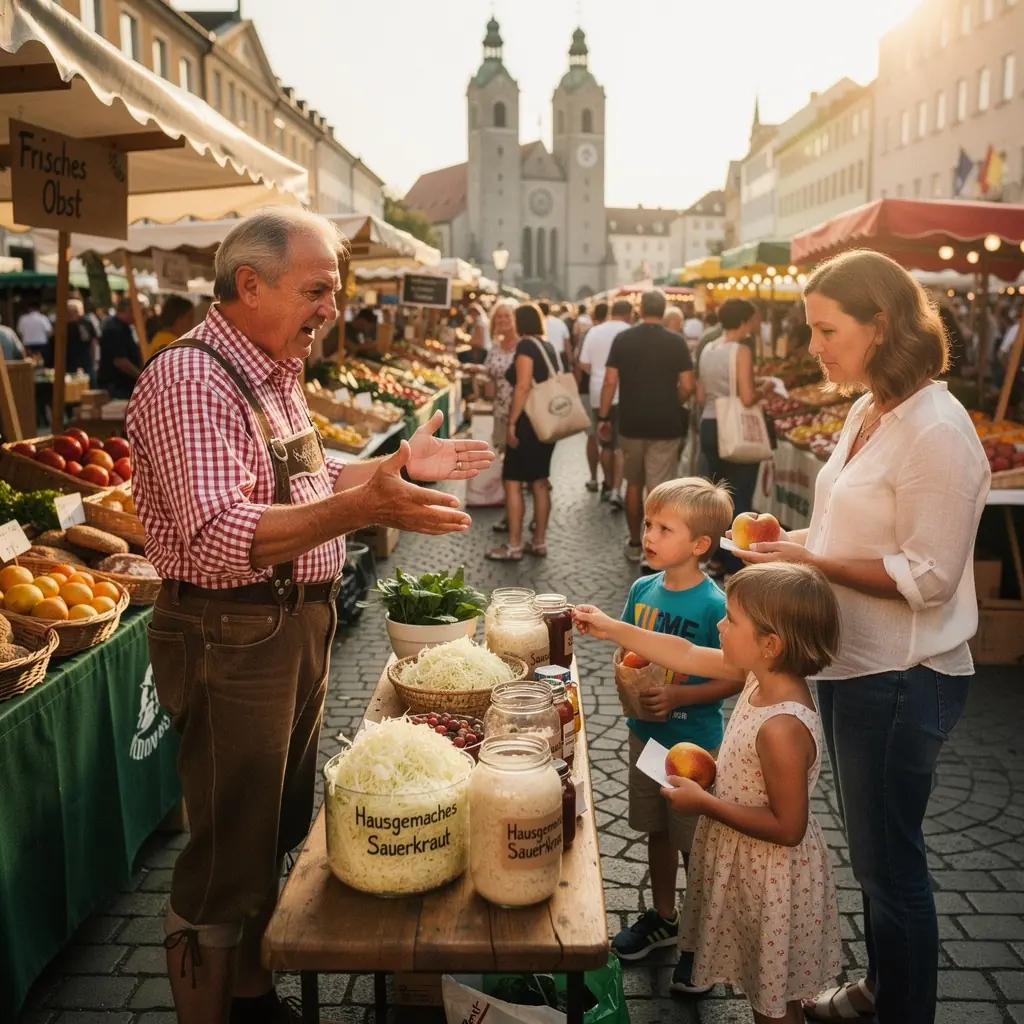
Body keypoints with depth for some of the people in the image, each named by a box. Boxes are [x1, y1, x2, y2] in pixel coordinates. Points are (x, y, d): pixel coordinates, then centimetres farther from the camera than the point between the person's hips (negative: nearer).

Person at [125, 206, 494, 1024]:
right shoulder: (188, 379, -20)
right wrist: (360, 507, -41)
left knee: (280, 831, 21)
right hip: (230, 638, -9)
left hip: (300, 622, 10)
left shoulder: (277, 373, 10)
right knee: (229, 856, 5)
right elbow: (220, 536, -31)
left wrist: (401, 463, 11)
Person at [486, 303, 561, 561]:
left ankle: (514, 546, -2)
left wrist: (512, 423, -19)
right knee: (539, 482, 12)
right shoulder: (549, 346, 12)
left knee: (513, 481, -3)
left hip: (529, 421, -9)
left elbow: (523, 386, -21)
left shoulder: (526, 346, -12)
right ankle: (539, 542, 18)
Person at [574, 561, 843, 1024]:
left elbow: (787, 827, -28)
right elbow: (685, 654, 3)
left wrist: (704, 804, -23)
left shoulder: (782, 728, -34)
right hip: (743, 863, 8)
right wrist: (611, 629, 6)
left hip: (771, 878, -8)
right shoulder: (760, 675, -9)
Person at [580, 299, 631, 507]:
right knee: (622, 445, -3)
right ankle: (616, 490, -13)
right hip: (623, 394, -4)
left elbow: (584, 364, 4)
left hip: (599, 394, 4)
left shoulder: (594, 331, 4)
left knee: (606, 444, 16)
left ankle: (608, 485, 26)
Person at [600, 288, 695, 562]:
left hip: (631, 423, 2)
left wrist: (604, 417, 5)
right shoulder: (676, 342, -4)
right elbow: (687, 386, -6)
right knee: (658, 489, -1)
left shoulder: (623, 339, -1)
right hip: (665, 425, -2)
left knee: (634, 484, 16)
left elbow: (610, 381, -3)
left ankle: (634, 544, 25)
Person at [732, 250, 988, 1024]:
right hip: (855, 663, 9)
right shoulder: (869, 411, 7)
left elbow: (928, 579, -22)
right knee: (873, 849, 23)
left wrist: (815, 561, -20)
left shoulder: (936, 430, -21)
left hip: (902, 679, -9)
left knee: (888, 860, 6)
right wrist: (797, 539, 1)